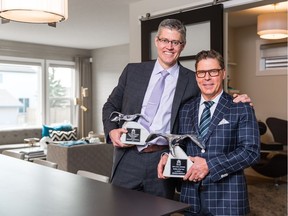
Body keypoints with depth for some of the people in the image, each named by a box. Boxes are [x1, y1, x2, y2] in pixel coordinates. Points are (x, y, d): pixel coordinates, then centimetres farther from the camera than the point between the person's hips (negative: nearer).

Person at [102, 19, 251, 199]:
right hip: (128, 158, 1)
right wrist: (112, 130, -5)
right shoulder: (133, 71, 7)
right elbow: (111, 105, 12)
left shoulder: (192, 80, 3)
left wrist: (234, 101, -4)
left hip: (163, 160, -1)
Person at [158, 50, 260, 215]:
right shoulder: (186, 110, 9)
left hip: (226, 195, -3)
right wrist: (169, 156, -7)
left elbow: (251, 151, -11)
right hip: (191, 194, 4)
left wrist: (209, 165, -18)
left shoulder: (241, 109, -4)